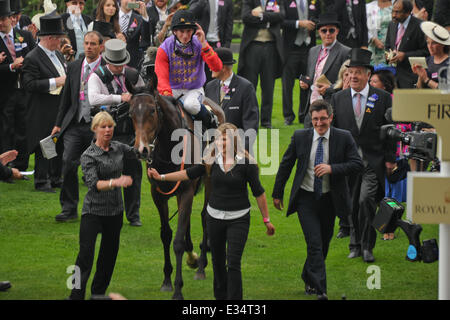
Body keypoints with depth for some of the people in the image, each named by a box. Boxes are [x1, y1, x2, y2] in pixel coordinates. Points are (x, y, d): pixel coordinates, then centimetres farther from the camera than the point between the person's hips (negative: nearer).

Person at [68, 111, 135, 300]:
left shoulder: (119, 148, 4)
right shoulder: (88, 156, -12)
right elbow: (93, 183, -26)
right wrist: (115, 182, -42)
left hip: (115, 211, 6)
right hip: (93, 211, -6)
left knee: (109, 256, 12)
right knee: (85, 256, -13)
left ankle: (98, 293, 25)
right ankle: (76, 296, -13)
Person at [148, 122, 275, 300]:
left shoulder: (246, 162, -11)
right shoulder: (212, 160, 0)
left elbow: (258, 192, -6)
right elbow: (189, 173, 5)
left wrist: (266, 219, -2)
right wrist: (161, 177, -1)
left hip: (238, 219, -4)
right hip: (215, 217, 4)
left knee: (233, 264, -11)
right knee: (218, 261, 14)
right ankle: (220, 296, 30)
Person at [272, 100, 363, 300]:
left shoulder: (344, 138, -5)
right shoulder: (300, 137, -3)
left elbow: (357, 164, -10)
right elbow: (285, 165, 7)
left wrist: (332, 168, -24)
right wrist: (277, 193, 10)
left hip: (329, 199, 2)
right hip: (306, 199, -2)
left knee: (323, 244, 15)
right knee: (314, 244, -12)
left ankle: (309, 279, 38)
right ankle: (320, 291, -14)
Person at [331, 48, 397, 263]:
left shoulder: (382, 98, 2)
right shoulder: (338, 99, 7)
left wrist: (390, 159, 0)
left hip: (373, 162, -3)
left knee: (366, 200, -16)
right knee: (352, 205, 6)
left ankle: (367, 246, -4)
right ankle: (355, 245, 20)